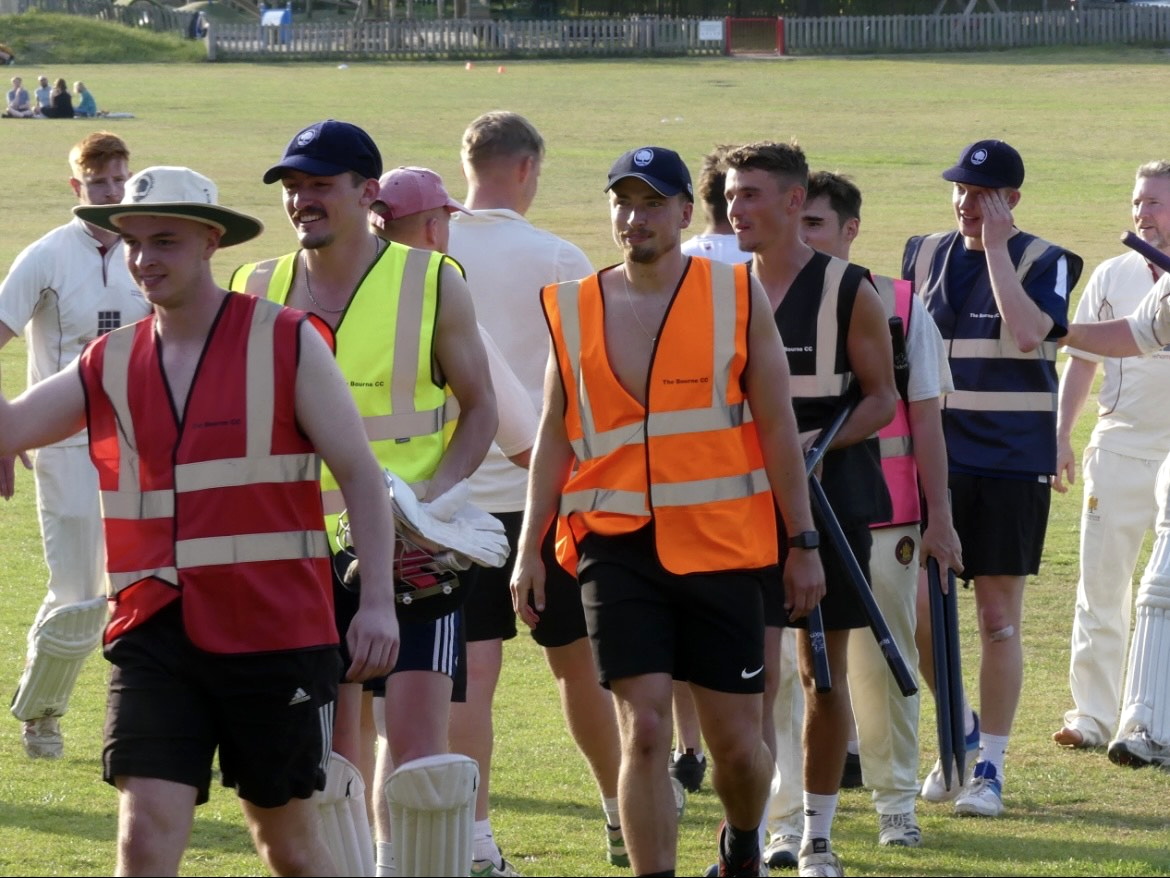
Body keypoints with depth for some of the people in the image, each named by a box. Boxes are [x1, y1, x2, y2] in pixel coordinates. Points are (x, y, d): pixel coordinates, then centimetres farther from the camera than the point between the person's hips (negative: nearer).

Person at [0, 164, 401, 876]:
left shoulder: (287, 343, -2)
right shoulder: (111, 363, 8)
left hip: (276, 631, -2)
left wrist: (378, 602, -9)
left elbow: (360, 474, -1)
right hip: (155, 634, 2)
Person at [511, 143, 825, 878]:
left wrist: (804, 544, 1)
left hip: (722, 545, 0)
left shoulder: (738, 296, 1)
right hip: (619, 544, 0)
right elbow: (555, 437, 10)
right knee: (644, 729, -10)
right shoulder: (576, 309, 5)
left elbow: (778, 427, 3)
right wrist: (530, 549, 4)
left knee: (736, 740, 5)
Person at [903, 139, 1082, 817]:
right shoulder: (926, 255, 9)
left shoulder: (1044, 262, -4)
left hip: (1011, 462, -4)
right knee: (918, 613, 1)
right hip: (934, 457, 4)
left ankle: (990, 764, 9)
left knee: (1000, 619, 0)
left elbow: (1029, 334, -23)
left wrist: (995, 246, -18)